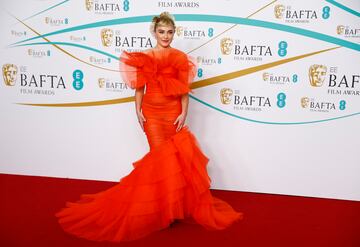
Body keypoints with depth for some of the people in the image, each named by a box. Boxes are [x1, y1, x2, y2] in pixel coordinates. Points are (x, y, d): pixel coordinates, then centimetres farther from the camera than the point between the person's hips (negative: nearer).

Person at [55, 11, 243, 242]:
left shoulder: (181, 57, 2)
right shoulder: (144, 57, 2)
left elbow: (185, 89, 0)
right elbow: (139, 87, 2)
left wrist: (184, 114, -7)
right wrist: (138, 111, -6)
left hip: (173, 112, 1)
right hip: (152, 112, -1)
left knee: (174, 155, 4)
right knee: (161, 155, -2)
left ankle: (172, 204, 22)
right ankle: (164, 207, 14)